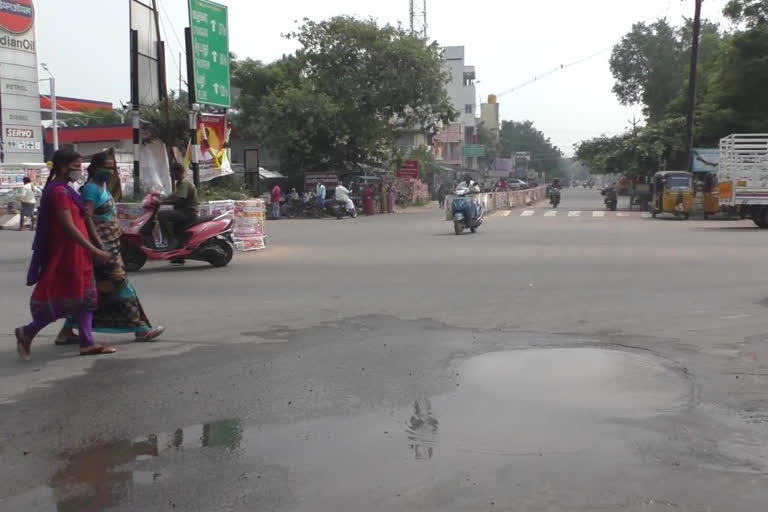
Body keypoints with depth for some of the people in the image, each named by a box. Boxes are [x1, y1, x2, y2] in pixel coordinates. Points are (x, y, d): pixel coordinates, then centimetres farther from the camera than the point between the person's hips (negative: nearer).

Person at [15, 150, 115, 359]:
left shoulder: (64, 190, 15)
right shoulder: (59, 191, -16)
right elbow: (68, 227, -22)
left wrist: (95, 245, 20)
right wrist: (94, 251, -22)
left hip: (74, 252, 10)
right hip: (65, 253, -10)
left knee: (84, 297, 8)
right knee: (63, 298, -3)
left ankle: (87, 343, 10)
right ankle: (27, 332, 13)